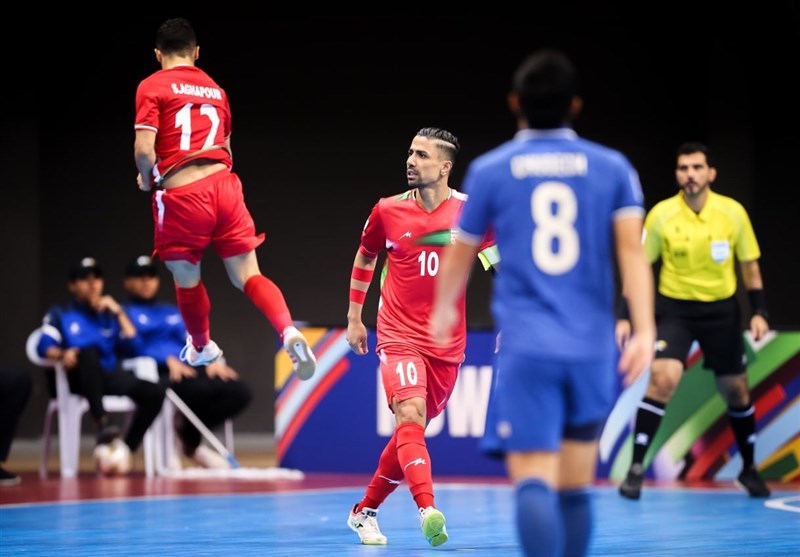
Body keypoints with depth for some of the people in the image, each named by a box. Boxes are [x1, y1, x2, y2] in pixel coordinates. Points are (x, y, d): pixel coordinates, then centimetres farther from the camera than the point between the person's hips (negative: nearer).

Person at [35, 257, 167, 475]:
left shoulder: (109, 315, 25)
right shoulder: (60, 314, 16)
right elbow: (44, 347, -3)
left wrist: (119, 312, 6)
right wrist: (62, 354, -25)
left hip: (110, 378, 4)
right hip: (77, 378, -3)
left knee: (155, 393, -23)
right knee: (89, 351, -38)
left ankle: (124, 450, -21)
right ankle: (102, 422, -50)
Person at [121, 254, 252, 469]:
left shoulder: (174, 312, 29)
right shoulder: (125, 313, 11)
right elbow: (133, 346, -6)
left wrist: (213, 360, -7)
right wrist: (169, 360, -22)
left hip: (190, 369, 6)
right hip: (158, 372, -6)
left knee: (241, 392, -21)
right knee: (204, 390, -37)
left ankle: (189, 437, -4)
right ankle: (189, 441, -8)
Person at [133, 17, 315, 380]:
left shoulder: (152, 87, 1)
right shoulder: (215, 89, 19)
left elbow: (144, 149, -10)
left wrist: (147, 181, 9)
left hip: (181, 196, -4)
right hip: (223, 185, 4)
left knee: (187, 280, 18)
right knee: (248, 275, 3)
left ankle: (201, 347, 38)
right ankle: (289, 331, -23)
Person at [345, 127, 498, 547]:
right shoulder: (388, 211, -2)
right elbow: (364, 258, 17)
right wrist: (354, 317, 17)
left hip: (447, 344, 2)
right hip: (399, 336, -2)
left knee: (411, 431, 9)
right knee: (409, 415, -24)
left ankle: (365, 511, 26)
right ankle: (428, 510, -38)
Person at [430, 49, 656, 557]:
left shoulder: (489, 170, 6)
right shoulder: (612, 168, 7)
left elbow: (460, 254, 17)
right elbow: (632, 250, -4)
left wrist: (443, 309, 35)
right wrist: (645, 331, -9)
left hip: (526, 348, -2)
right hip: (592, 349, 2)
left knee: (534, 482, -11)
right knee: (575, 488, 13)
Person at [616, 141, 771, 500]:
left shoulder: (733, 212, -7)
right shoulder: (661, 215, -11)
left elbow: (749, 265, 5)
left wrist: (759, 312, -1)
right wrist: (625, 317, -9)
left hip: (722, 309, 2)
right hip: (674, 308, -2)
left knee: (736, 390, 9)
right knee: (663, 377, -23)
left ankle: (749, 470, 30)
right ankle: (636, 468, -16)